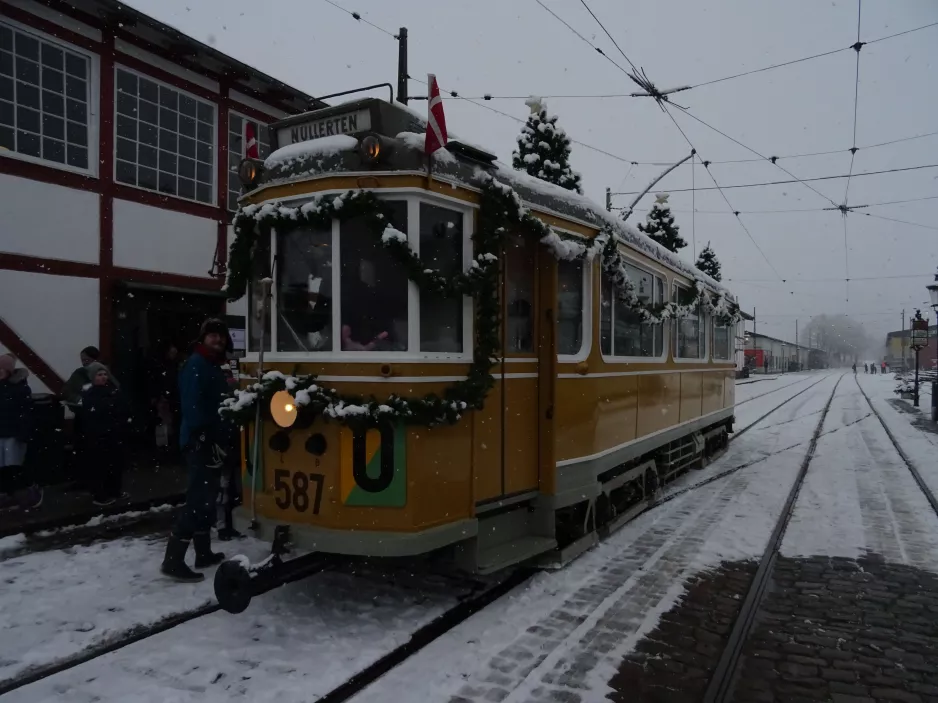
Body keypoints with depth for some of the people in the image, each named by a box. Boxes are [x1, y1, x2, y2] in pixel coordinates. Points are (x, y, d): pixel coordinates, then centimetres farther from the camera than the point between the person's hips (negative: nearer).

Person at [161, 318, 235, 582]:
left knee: (208, 496, 15)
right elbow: (192, 407, -22)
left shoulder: (216, 366, 17)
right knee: (198, 498, -11)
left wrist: (223, 437, 12)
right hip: (200, 442, -10)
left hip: (212, 441, 10)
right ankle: (172, 560, -6)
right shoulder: (196, 365, -12)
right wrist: (206, 437, -24)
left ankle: (204, 553, 25)